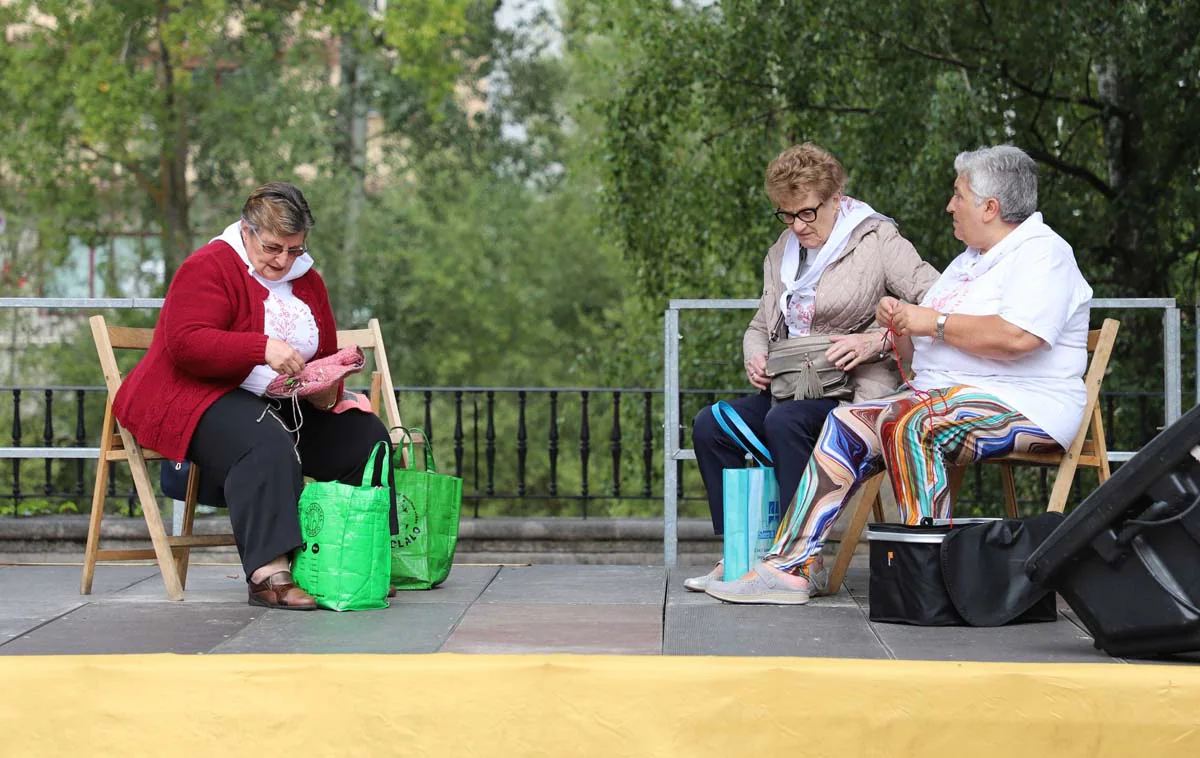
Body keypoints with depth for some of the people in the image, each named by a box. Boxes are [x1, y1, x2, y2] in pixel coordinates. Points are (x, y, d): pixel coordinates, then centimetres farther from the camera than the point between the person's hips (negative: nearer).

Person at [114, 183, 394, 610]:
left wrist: (326, 391, -5)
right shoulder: (208, 268, -9)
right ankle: (268, 574, -43)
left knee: (366, 437, -10)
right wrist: (263, 348, -33)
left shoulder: (306, 280, 15)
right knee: (268, 443, -38)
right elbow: (186, 343, -22)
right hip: (199, 396, -8)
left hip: (284, 405, 8)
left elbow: (327, 356, 20)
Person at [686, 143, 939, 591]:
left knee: (784, 421, -35)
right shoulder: (782, 253, 20)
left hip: (854, 391, -7)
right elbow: (760, 325, 27)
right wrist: (754, 358, 3)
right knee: (710, 426, -16)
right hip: (790, 388, 7)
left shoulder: (877, 241, -3)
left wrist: (877, 340, -24)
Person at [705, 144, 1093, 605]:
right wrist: (899, 324, 3)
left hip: (1022, 406, -9)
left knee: (908, 427, -33)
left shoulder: (1042, 252, -6)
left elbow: (1017, 337, -24)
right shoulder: (969, 262, 25)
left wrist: (933, 322, -13)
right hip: (943, 396, 9)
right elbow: (920, 353, 26)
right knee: (846, 425, -7)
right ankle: (793, 565, -12)